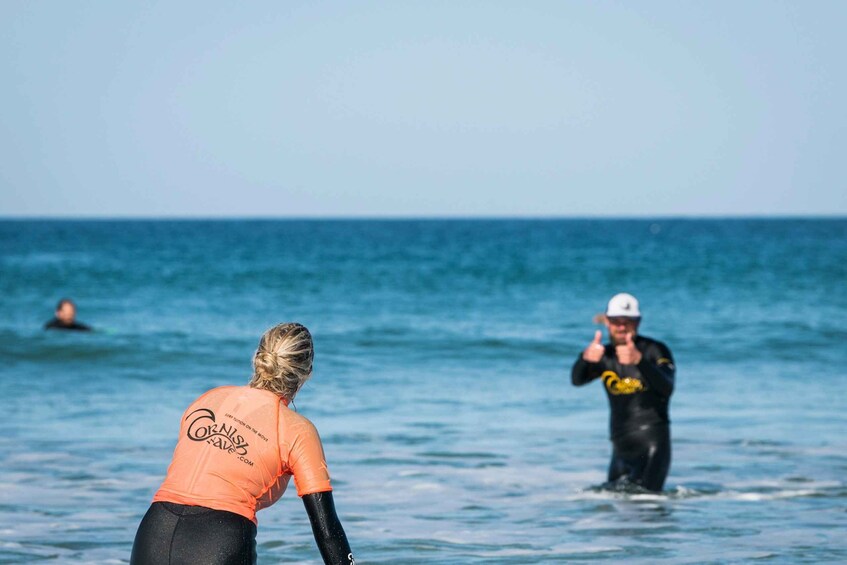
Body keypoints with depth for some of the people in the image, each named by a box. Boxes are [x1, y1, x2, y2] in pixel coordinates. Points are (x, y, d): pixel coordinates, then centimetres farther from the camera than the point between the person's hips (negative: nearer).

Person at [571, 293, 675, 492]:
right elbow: (577, 380, -9)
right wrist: (585, 358, -32)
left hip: (653, 441, -5)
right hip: (621, 444, 5)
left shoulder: (655, 350, -4)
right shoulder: (605, 356, 8)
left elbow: (667, 388, -22)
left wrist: (639, 361, -39)